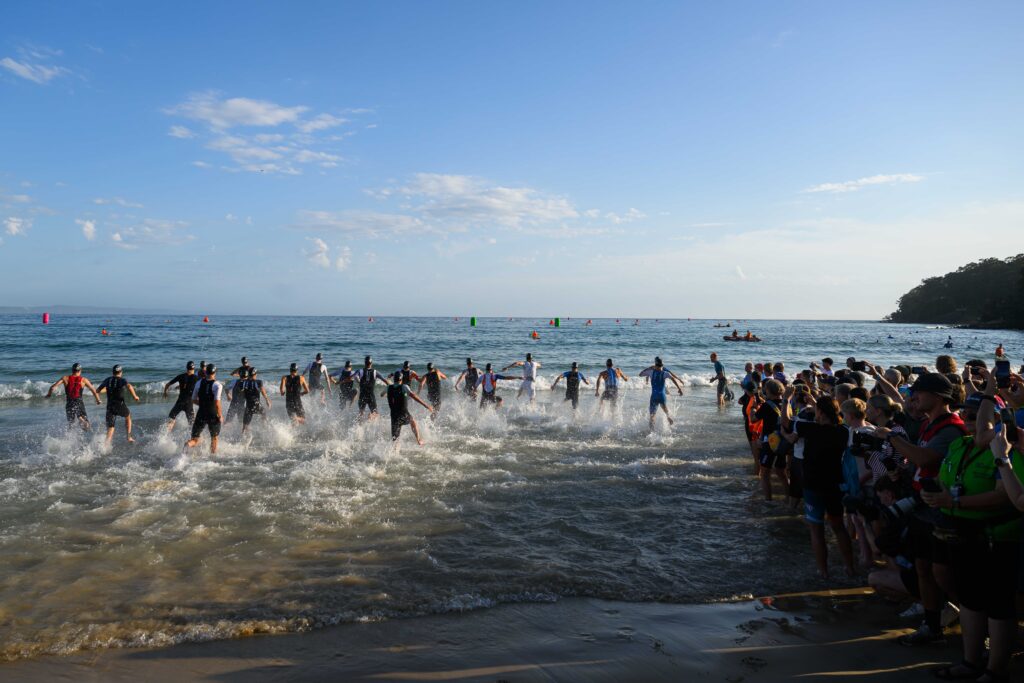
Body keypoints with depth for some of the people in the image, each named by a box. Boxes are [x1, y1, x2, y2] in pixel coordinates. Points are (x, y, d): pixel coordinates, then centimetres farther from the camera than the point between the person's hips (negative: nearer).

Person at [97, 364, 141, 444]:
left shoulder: (107, 380, 11)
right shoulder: (122, 380, 0)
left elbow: (97, 391, 17)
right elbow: (129, 386, -22)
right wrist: (135, 396, -10)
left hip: (110, 406, 3)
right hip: (120, 405, -2)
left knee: (110, 428, 6)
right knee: (128, 417, 28)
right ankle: (129, 437, 25)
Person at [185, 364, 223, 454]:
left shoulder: (199, 383, 2)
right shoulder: (217, 385, -12)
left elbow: (193, 400, 10)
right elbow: (217, 403, -20)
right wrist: (220, 416, -8)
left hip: (201, 414, 3)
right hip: (213, 415, -2)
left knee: (195, 439, 6)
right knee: (214, 438, 21)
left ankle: (188, 445, -27)